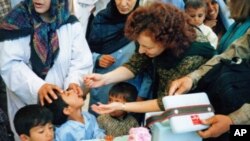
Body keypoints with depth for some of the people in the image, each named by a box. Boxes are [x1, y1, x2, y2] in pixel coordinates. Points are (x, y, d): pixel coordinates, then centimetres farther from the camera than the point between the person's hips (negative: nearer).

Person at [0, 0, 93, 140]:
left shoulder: (70, 23, -5)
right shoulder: (16, 22, -9)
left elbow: (81, 59, -5)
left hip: (63, 99, 1)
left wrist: (74, 81, -25)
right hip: (26, 101, -1)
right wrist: (38, 86, -27)